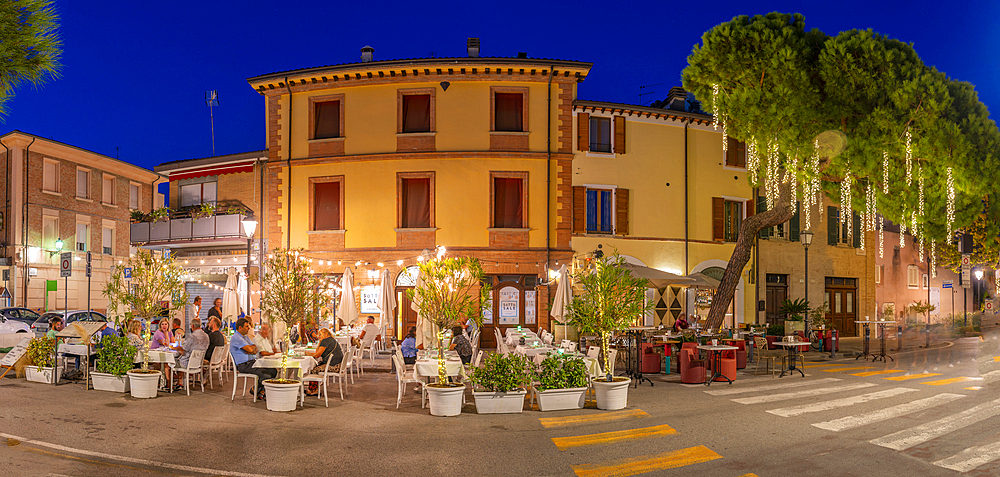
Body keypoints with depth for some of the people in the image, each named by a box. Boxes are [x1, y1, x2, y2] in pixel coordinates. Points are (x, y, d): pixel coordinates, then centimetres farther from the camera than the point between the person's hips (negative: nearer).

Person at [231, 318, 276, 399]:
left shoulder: (246, 337, 21)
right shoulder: (236, 338, -11)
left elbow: (255, 350, 13)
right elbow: (249, 349, -19)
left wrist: (251, 349, -10)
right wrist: (252, 348, 5)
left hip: (253, 362, 10)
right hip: (244, 365, -10)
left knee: (273, 371, -4)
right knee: (265, 373, -26)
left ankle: (261, 392, 0)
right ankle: (255, 389, 0)